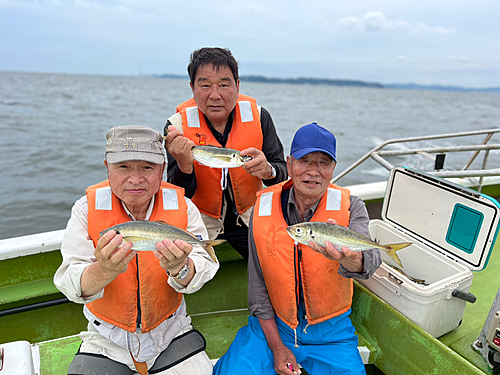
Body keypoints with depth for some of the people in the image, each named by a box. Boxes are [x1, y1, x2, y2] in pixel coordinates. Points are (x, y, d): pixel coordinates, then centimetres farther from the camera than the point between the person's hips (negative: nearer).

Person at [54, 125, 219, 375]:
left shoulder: (182, 207, -11)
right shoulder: (87, 209, -12)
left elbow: (203, 269, -18)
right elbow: (69, 284, -20)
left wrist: (179, 268, -41)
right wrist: (104, 270, -42)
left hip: (170, 332, 1)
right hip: (107, 339, 0)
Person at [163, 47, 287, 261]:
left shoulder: (258, 117, -9)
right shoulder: (177, 126, -13)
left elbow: (282, 173, -10)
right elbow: (180, 197, -15)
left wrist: (268, 171, -34)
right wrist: (184, 165, -37)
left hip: (249, 219, 2)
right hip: (200, 223, -1)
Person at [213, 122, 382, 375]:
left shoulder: (350, 207, -10)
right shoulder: (263, 208, -9)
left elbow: (369, 258, -31)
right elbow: (258, 286, -3)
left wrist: (349, 258, -55)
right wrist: (276, 347, -4)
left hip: (331, 331, 1)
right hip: (271, 326, 0)